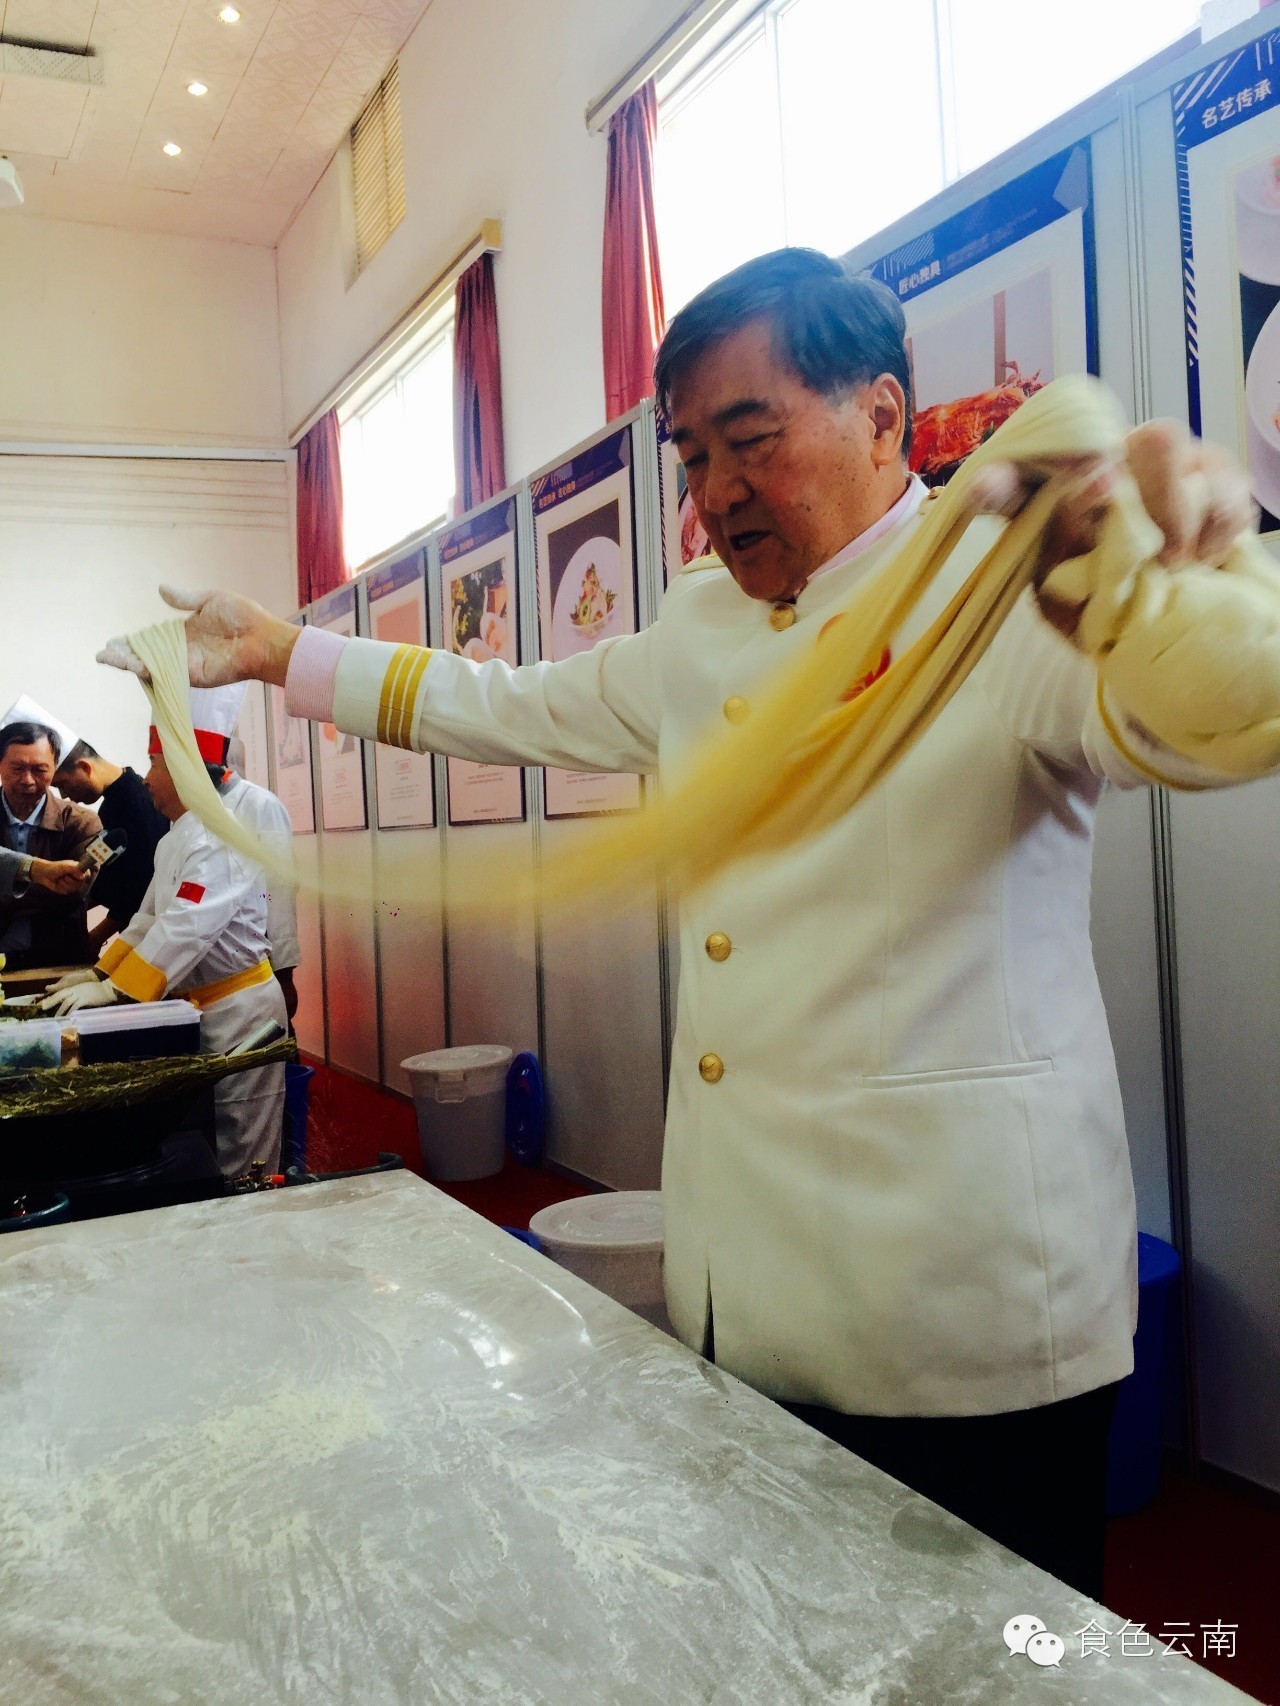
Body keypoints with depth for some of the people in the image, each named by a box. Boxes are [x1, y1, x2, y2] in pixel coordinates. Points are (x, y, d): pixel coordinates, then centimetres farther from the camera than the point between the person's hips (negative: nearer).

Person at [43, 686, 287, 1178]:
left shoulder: (219, 840, -20)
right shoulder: (176, 840, 12)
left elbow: (186, 930, -27)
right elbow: (149, 920, 17)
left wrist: (112, 989, -26)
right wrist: (97, 972, 9)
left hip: (238, 1008, -10)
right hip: (204, 1006, 10)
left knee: (241, 1164, -1)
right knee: (205, 1152, 17)